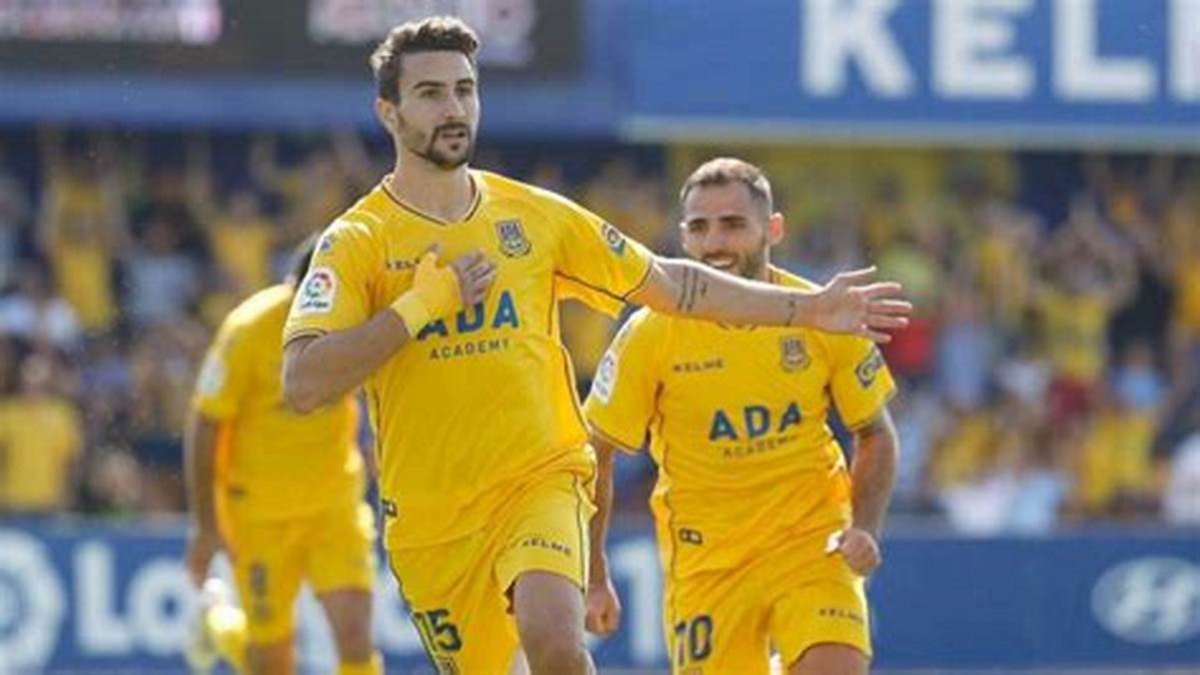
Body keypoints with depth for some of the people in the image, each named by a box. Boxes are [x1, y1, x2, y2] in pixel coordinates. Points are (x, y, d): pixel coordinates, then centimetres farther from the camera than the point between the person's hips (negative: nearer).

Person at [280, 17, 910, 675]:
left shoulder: (533, 215, 6)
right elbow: (303, 385, -17)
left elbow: (668, 283, 16)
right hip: (431, 516, 0)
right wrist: (424, 303, -20)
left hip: (542, 479, 0)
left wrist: (808, 307, 13)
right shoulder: (357, 242, -5)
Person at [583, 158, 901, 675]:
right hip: (704, 563, 0)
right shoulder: (652, 334, -8)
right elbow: (594, 456, 0)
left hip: (813, 544, 0)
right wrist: (592, 580, -2)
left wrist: (864, 529, -8)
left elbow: (875, 436, 8)